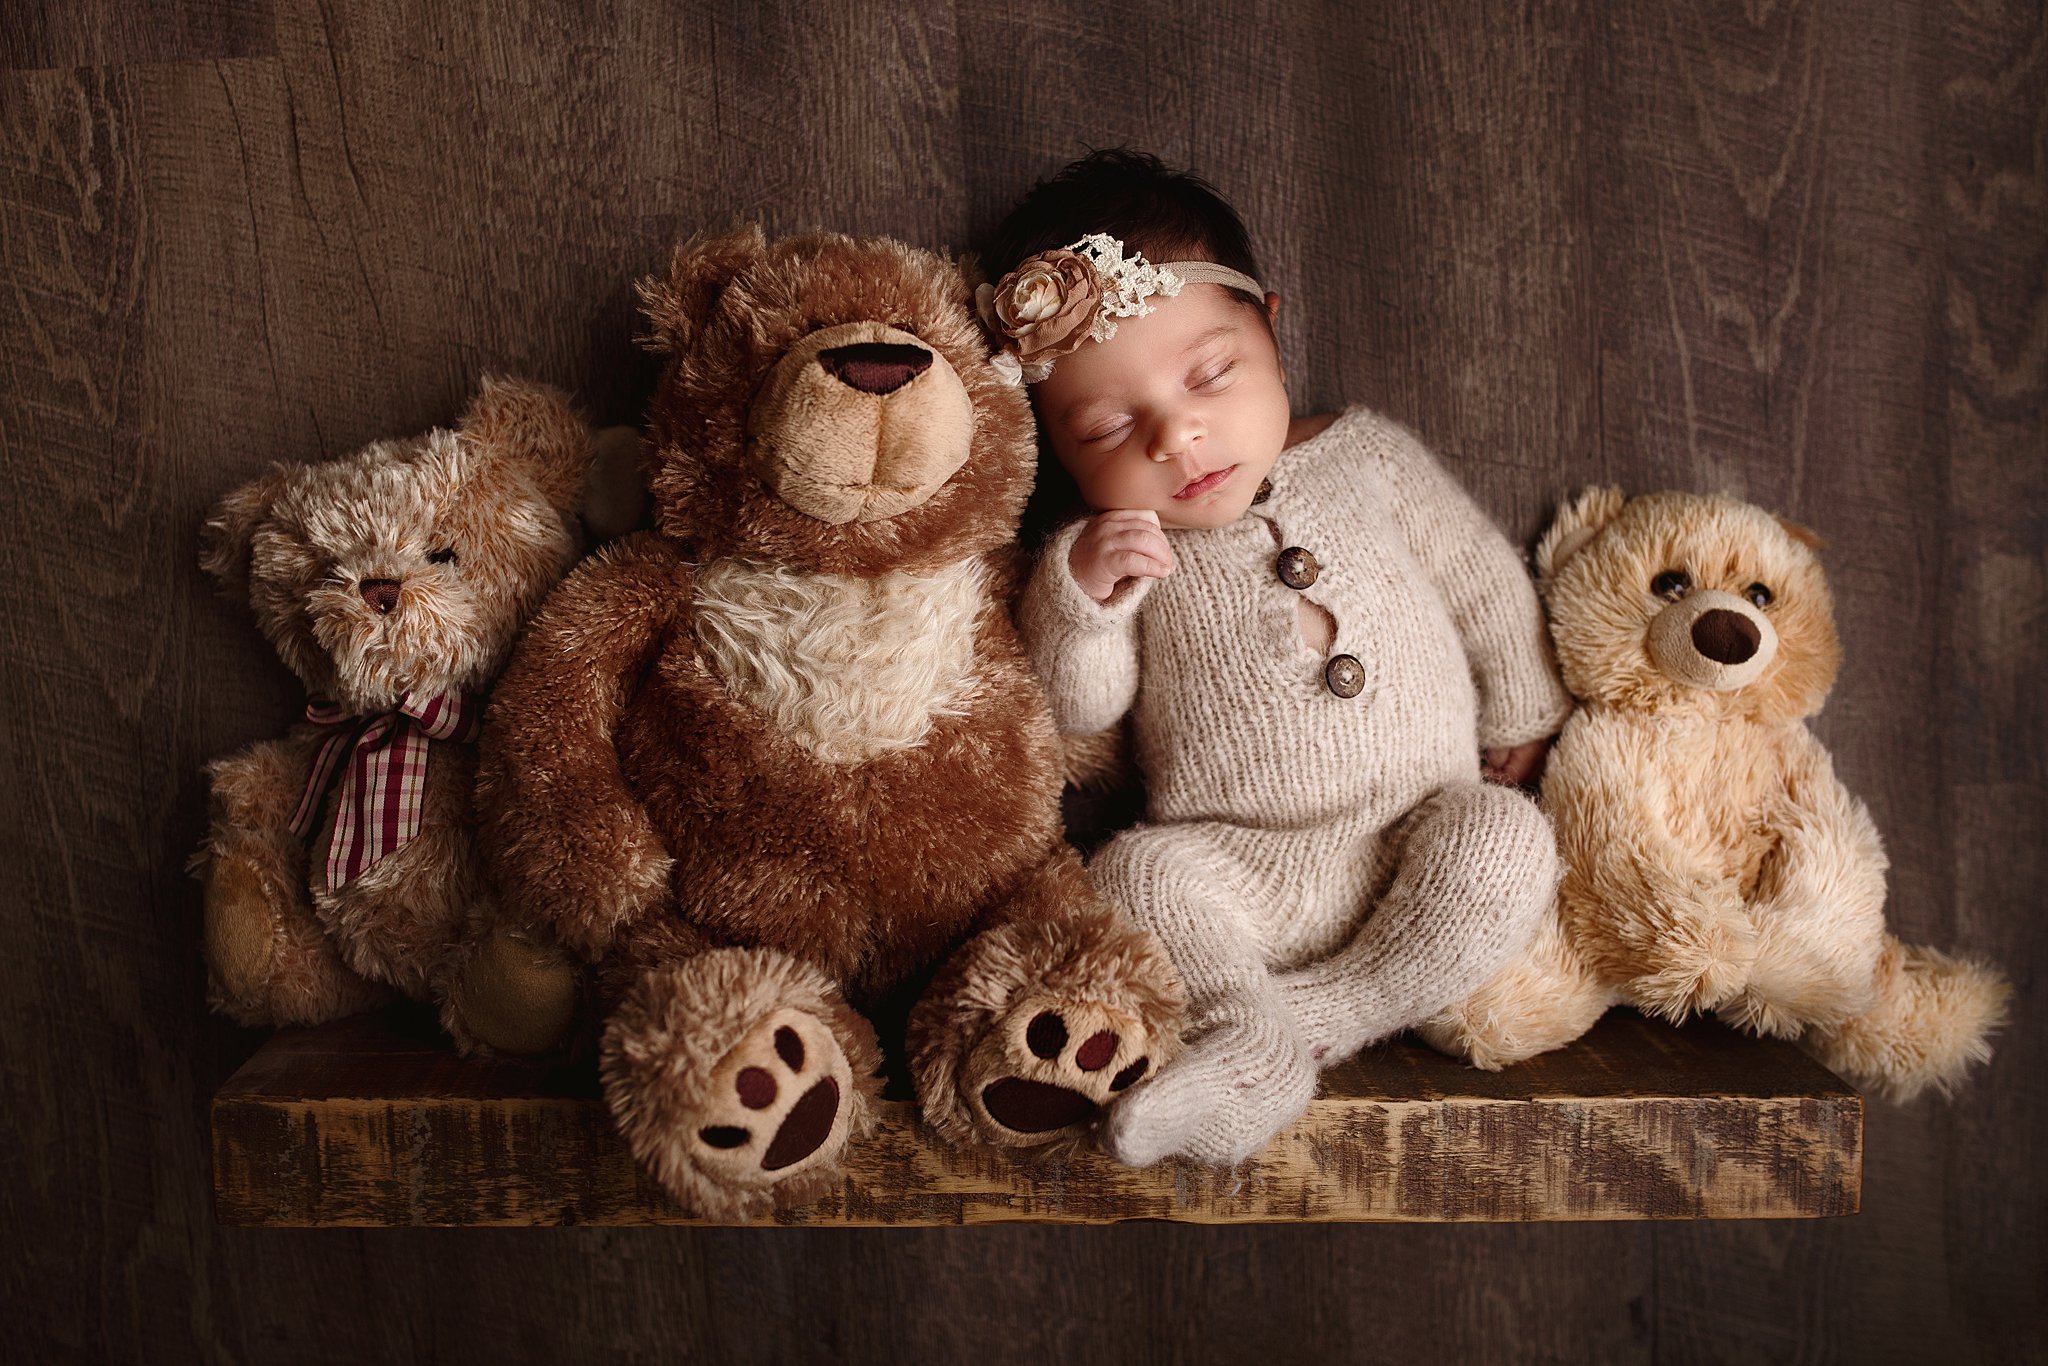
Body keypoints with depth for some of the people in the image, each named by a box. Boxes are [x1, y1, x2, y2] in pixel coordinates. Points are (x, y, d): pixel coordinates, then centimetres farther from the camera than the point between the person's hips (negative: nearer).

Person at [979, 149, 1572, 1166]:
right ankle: (1256, 1048, -26)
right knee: (1135, 872, -28)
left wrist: (1524, 715, 19)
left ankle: (1319, 1018, -22)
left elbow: (1484, 580, 17)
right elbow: (1074, 710, -6)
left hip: (1427, 836, 2)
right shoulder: (1106, 551, 1)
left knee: (1507, 838, -26)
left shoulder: (1363, 457, 6)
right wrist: (1075, 597, -23)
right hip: (1246, 873, -2)